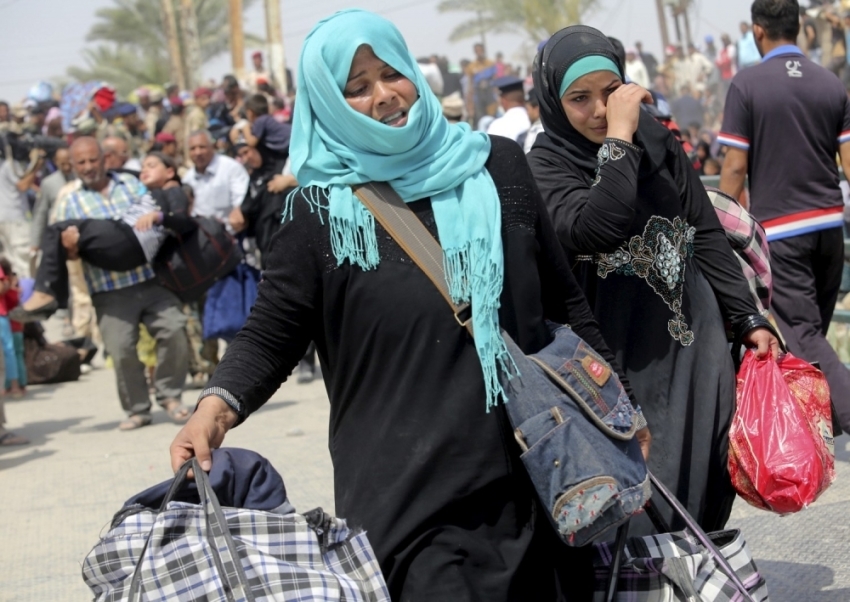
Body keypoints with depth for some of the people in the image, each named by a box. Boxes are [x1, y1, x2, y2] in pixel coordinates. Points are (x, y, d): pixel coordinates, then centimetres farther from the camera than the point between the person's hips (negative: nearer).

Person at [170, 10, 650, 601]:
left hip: (533, 468, 3)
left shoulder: (498, 164, 6)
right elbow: (272, 331, -3)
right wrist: (219, 404, -22)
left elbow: (564, 297, 12)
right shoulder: (321, 209, -2)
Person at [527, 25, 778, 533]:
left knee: (705, 479, 10)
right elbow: (595, 231, -28)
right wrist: (618, 138, -25)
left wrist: (748, 319, 6)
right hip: (626, 359, -5)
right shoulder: (549, 164, -9)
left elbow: (707, 234, 9)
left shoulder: (657, 140, 5)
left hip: (695, 342, 5)